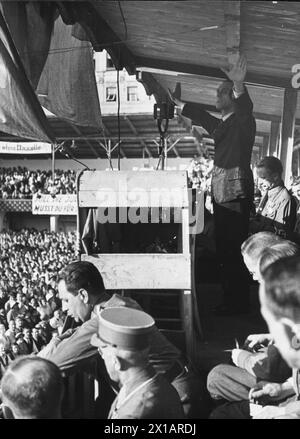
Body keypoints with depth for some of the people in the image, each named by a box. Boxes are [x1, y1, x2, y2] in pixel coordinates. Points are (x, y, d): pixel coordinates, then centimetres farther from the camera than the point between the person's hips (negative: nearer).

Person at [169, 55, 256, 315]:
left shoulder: (243, 121, -6)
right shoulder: (221, 124, 18)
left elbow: (245, 107, -29)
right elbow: (201, 116, 36)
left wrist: (239, 86, -49)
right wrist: (177, 102, 47)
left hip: (237, 191, -9)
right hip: (221, 191, 9)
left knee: (235, 247, -8)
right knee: (223, 247, 13)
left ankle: (239, 303, 0)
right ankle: (230, 299, 23)